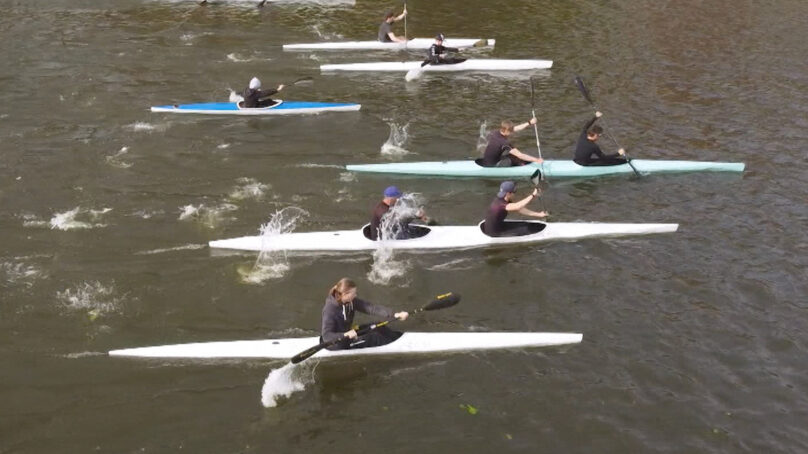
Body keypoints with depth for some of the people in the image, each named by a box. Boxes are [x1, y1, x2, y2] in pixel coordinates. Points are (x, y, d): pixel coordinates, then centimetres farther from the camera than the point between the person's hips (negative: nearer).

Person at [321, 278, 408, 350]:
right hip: (333, 344, -8)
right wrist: (346, 335, -52)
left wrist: (394, 314, -29)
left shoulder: (352, 302, -8)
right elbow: (326, 336, -35)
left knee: (379, 328, -3)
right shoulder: (330, 309, -28)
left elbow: (372, 308, -17)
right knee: (371, 338, -17)